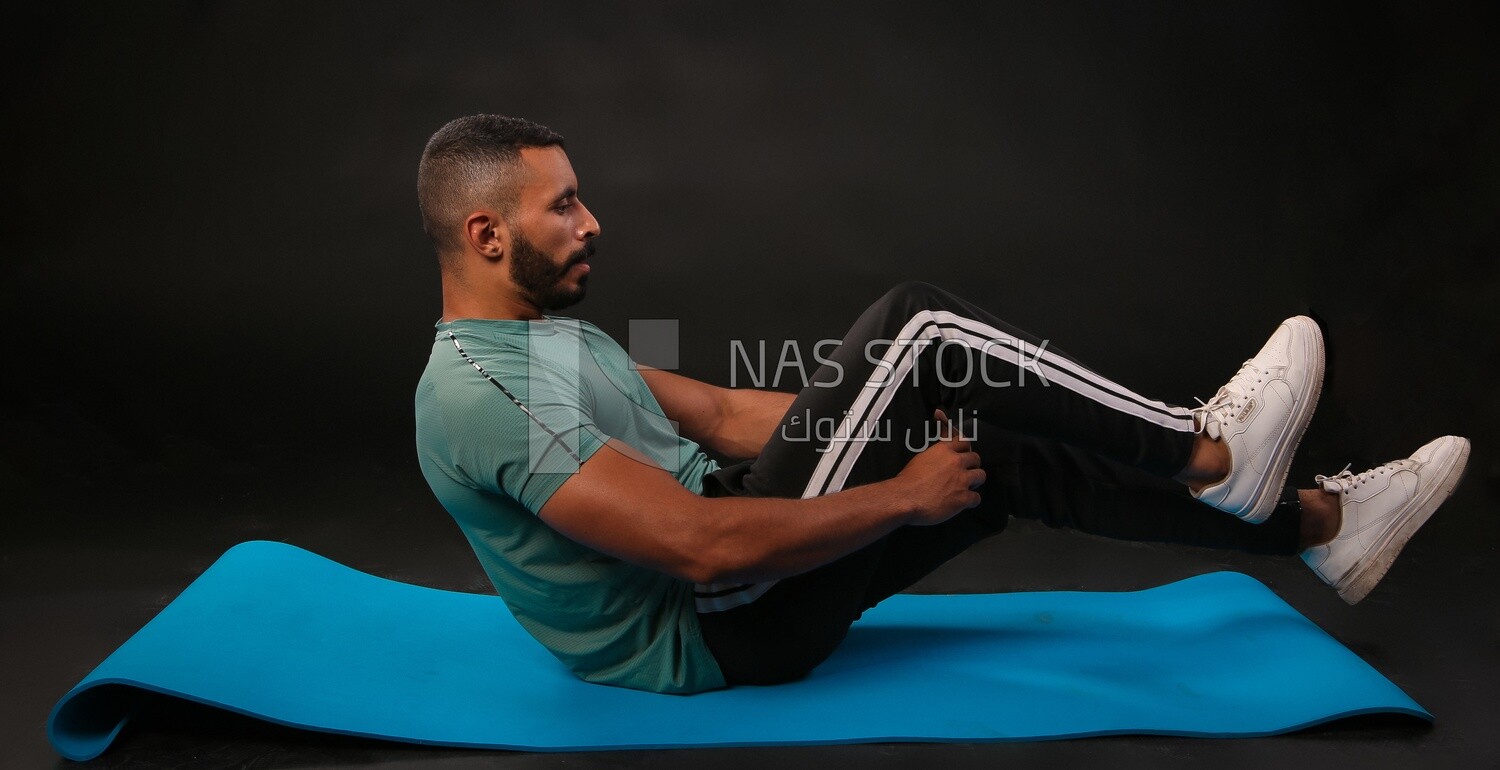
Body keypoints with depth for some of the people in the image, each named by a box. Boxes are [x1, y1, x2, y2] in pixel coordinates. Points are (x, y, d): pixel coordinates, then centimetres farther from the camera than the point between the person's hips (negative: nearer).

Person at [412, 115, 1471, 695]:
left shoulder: (552, 336, 12)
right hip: (712, 634, -9)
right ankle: (1212, 452, -3)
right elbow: (704, 545, -29)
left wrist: (884, 421, 9)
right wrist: (902, 495, -19)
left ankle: (1319, 522, 15)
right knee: (913, 327, -17)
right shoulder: (482, 393, -22)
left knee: (1004, 450, 2)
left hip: (726, 602, 10)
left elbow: (720, 414, 15)